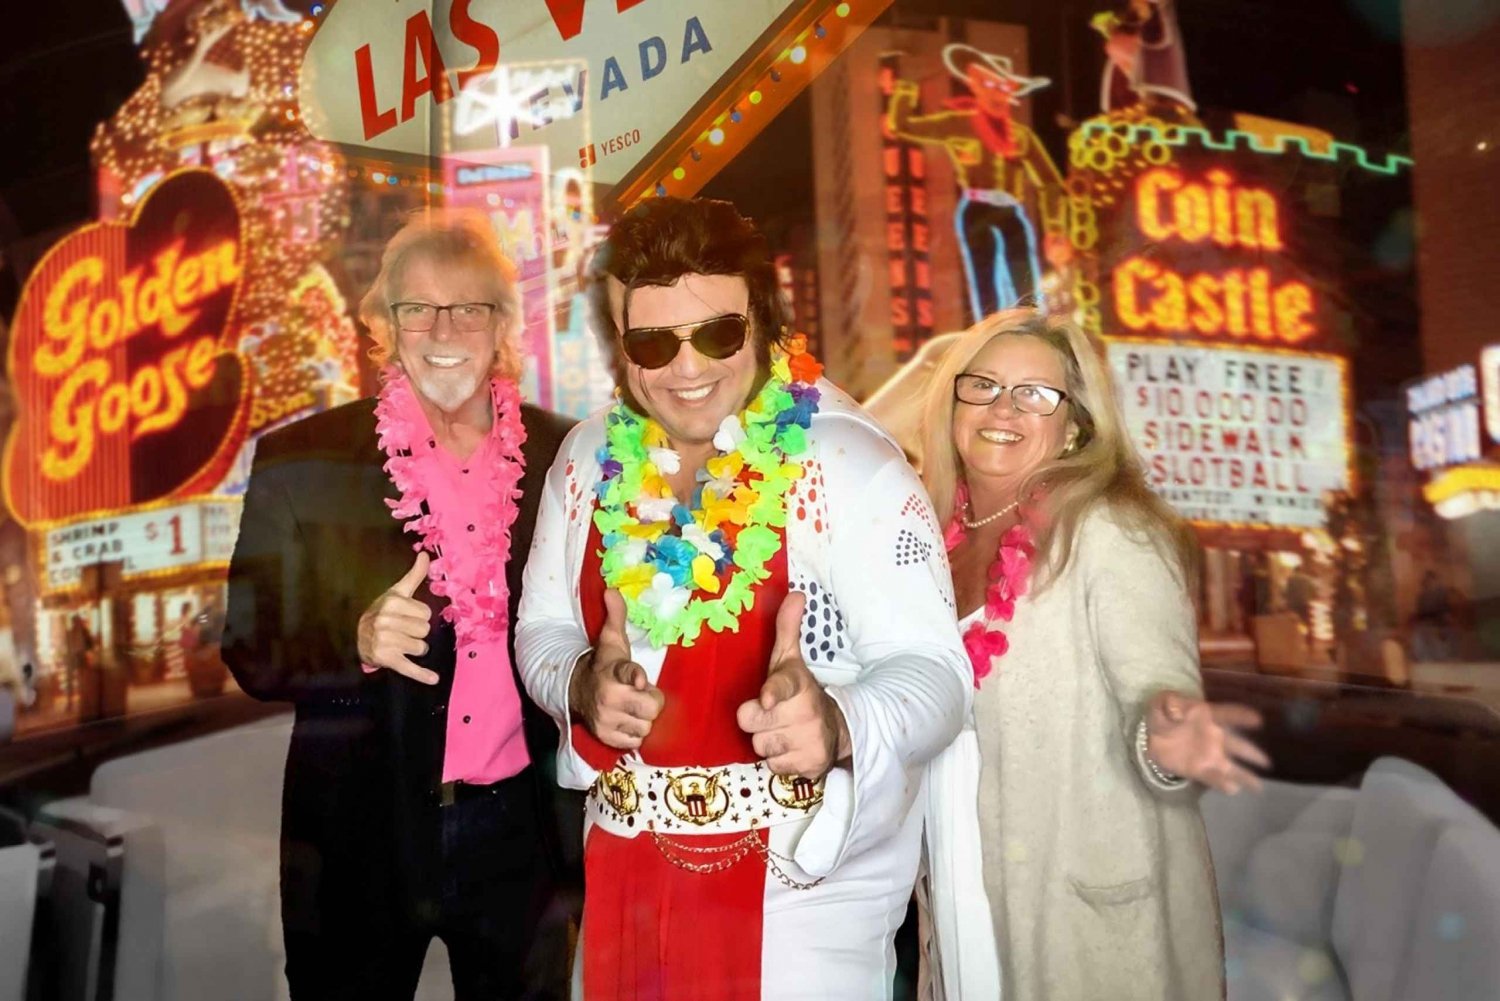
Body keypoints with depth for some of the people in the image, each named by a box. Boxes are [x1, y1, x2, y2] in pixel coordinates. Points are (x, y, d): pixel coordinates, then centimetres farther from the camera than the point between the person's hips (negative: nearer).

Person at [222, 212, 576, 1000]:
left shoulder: (563, 455, -2)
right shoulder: (302, 460, -7)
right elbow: (251, 650, -5)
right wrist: (357, 642, -24)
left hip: (523, 831, 2)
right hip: (363, 836, -1)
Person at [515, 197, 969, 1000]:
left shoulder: (851, 466, -18)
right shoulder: (590, 459, -1)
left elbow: (932, 670, -21)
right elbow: (542, 629, 6)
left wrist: (840, 724, -42)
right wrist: (582, 684, -16)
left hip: (806, 885, -4)